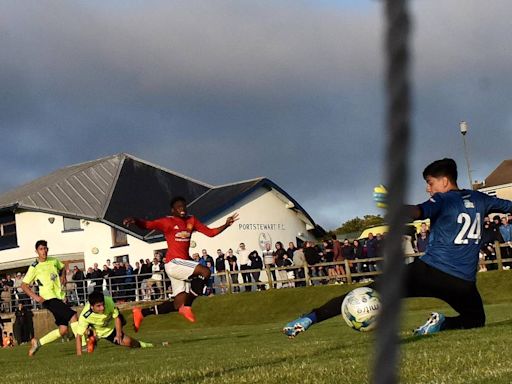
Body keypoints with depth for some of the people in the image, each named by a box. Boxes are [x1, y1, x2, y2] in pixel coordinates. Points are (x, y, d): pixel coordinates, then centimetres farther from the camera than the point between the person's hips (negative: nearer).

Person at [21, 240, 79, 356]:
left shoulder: (54, 261, 11)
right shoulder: (34, 267, -4)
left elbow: (62, 268, 33)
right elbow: (24, 285, -1)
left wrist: (63, 277, 11)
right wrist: (35, 296, -13)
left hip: (60, 297, 7)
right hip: (48, 298, -7)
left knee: (63, 330, 2)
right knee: (73, 315, -22)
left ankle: (38, 342, 15)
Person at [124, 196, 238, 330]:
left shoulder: (191, 221, 14)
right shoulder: (168, 222, -5)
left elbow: (210, 232, 12)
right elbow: (147, 224, -14)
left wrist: (226, 225, -1)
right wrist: (135, 221, -35)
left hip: (183, 264, 7)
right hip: (174, 263, -7)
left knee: (178, 305, 6)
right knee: (205, 272, -26)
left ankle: (142, 312, 18)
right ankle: (187, 307, -16)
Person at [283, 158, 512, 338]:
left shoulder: (442, 200, 1)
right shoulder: (479, 200, 16)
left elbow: (417, 212, -21)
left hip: (428, 271, -3)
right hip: (463, 283, 3)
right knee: (476, 319, 30)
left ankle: (309, 319, -13)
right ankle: (442, 324, -1)